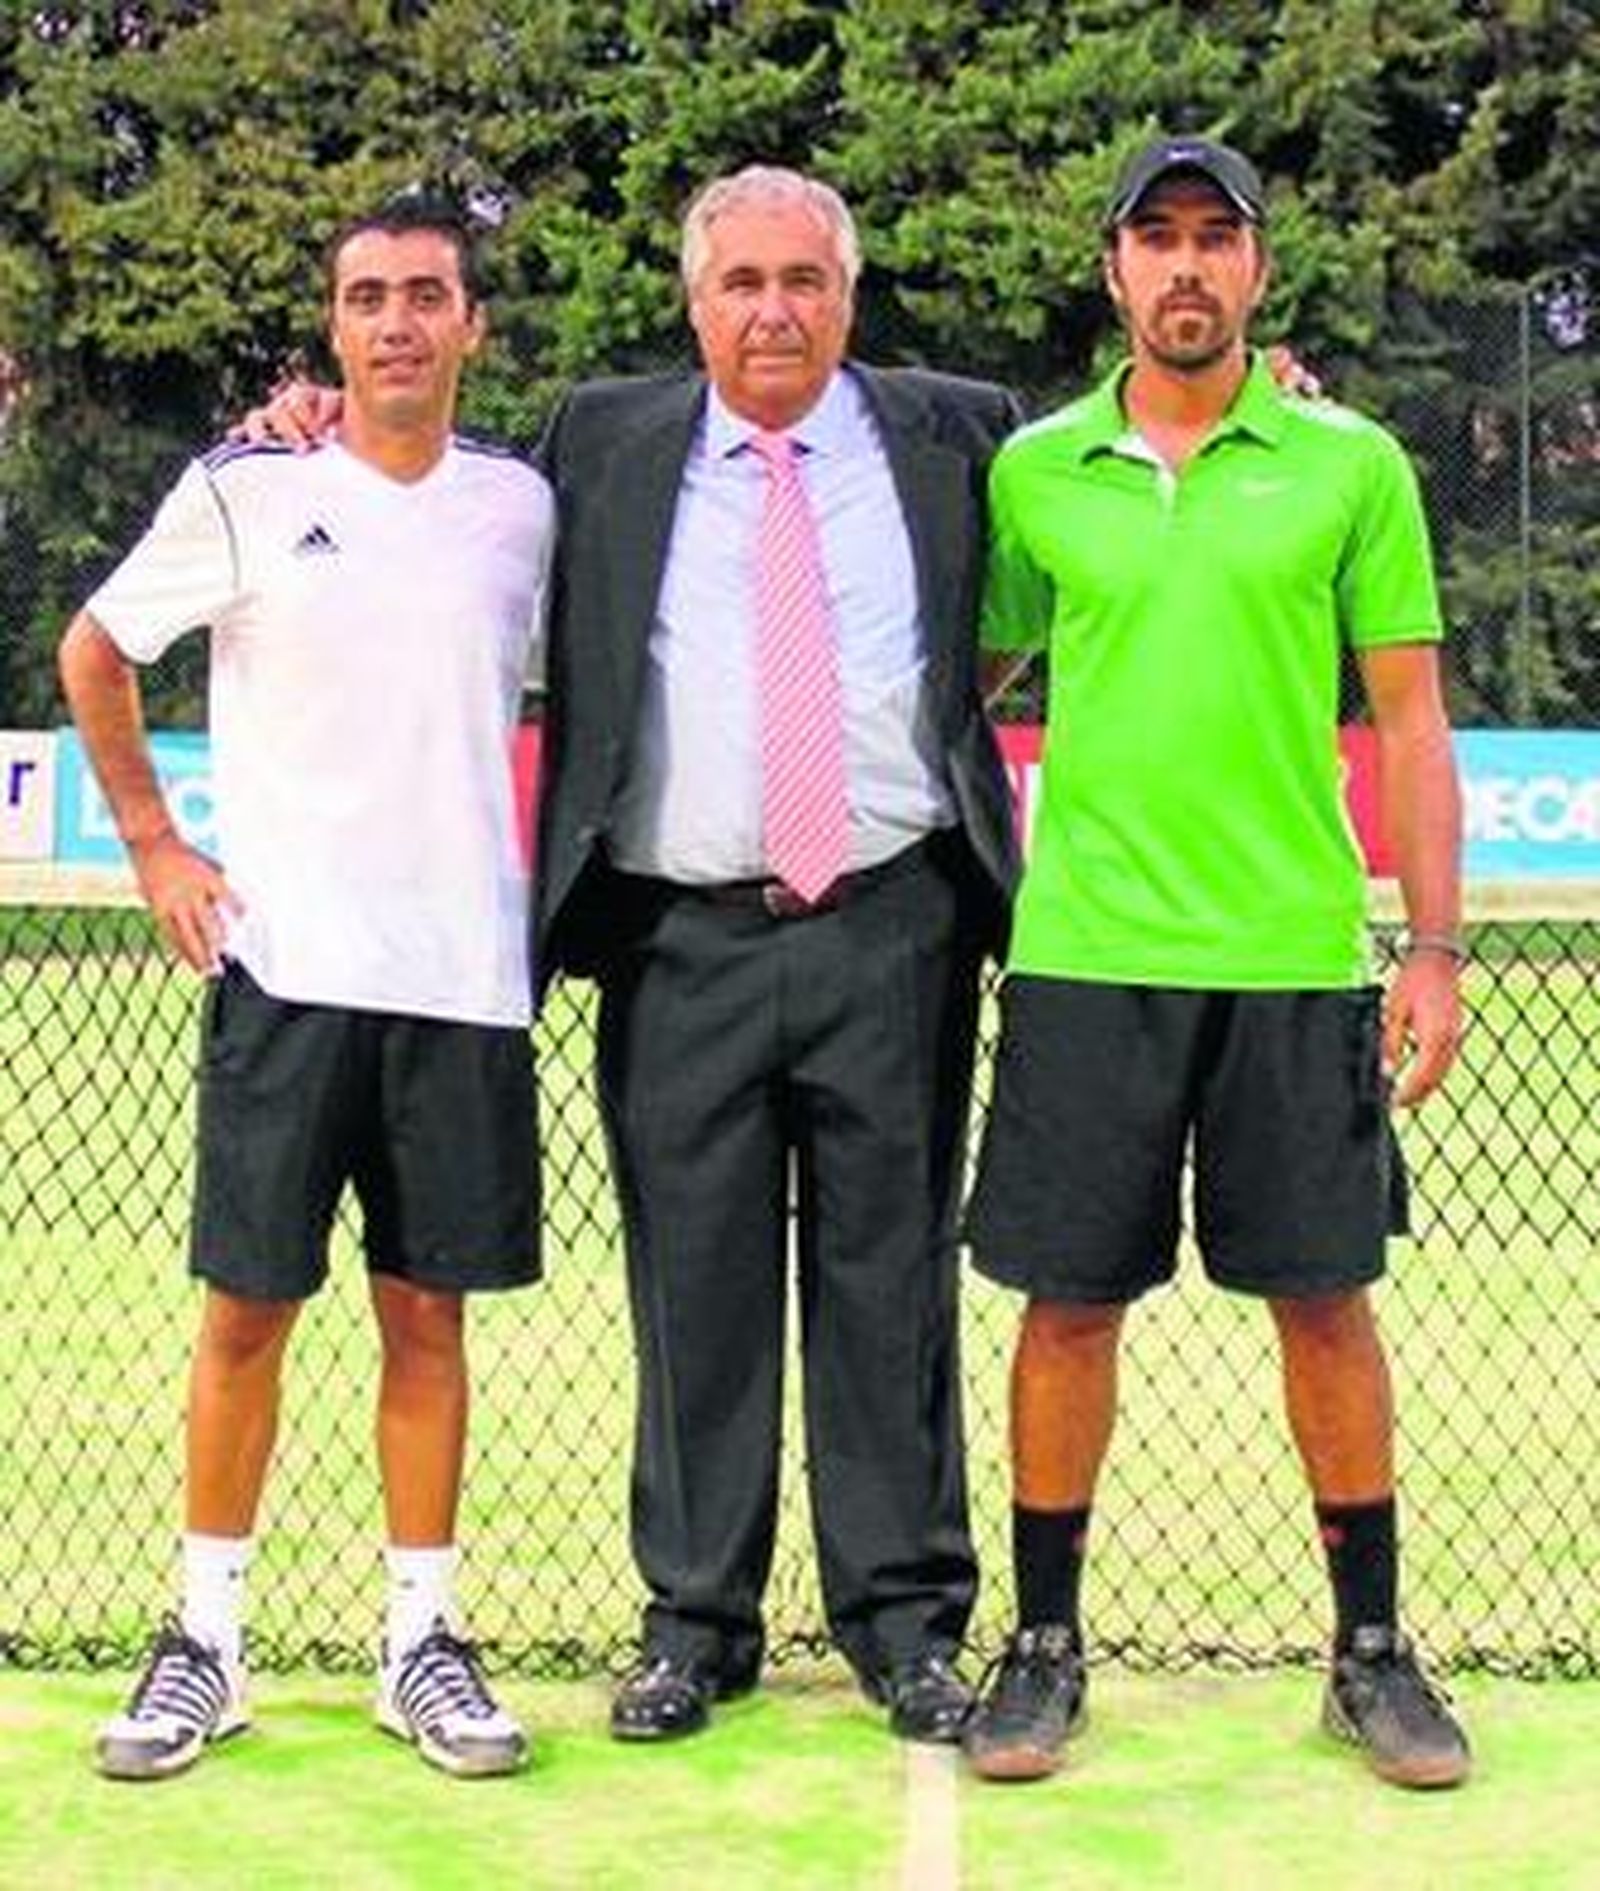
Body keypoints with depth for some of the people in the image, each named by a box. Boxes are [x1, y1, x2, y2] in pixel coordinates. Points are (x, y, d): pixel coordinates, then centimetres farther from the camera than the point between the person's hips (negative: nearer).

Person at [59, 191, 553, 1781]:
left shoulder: (522, 505, 7)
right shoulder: (243, 495, 0)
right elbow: (92, 655, 11)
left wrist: (546, 871, 11)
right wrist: (153, 846, 6)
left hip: (465, 971, 2)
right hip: (284, 962, -2)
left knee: (429, 1309, 7)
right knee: (248, 1305, 2)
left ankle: (422, 1642, 17)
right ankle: (205, 1642, 14)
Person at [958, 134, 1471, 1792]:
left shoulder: (1350, 464, 4)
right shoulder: (1032, 473, 6)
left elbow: (1408, 719, 5)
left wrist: (1436, 948, -1)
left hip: (1297, 954, 0)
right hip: (1086, 953, 1)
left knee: (1324, 1299, 6)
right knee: (1070, 1301, 4)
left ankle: (1370, 1651, 20)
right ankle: (1046, 1643, 18)